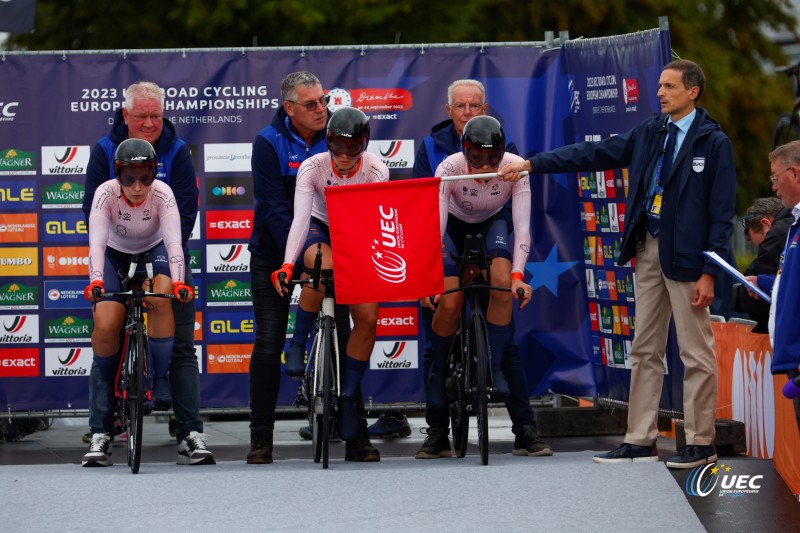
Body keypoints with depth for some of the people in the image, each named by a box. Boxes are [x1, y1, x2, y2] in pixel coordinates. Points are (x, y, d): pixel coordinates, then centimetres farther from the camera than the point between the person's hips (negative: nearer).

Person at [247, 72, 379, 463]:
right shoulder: (269, 143, -12)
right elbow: (274, 209, -18)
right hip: (274, 252, -2)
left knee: (341, 338, -3)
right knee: (269, 342, -4)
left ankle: (356, 438, 1)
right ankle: (261, 439, 5)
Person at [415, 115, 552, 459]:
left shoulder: (515, 168, -29)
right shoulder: (449, 169, -32)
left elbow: (522, 225, -31)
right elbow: (434, 226, -34)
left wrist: (518, 275, -43)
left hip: (494, 224, 1)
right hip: (455, 227, -1)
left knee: (502, 284, -31)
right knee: (447, 306, -16)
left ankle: (494, 369, -18)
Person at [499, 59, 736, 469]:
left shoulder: (714, 142, -6)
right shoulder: (649, 133, 11)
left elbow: (722, 213, -8)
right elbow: (594, 154, 10)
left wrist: (709, 272, -13)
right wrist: (531, 164, 4)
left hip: (686, 256, -7)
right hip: (648, 250, 7)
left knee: (696, 353, -1)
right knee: (645, 350, 9)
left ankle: (700, 443, 6)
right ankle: (640, 441, 13)